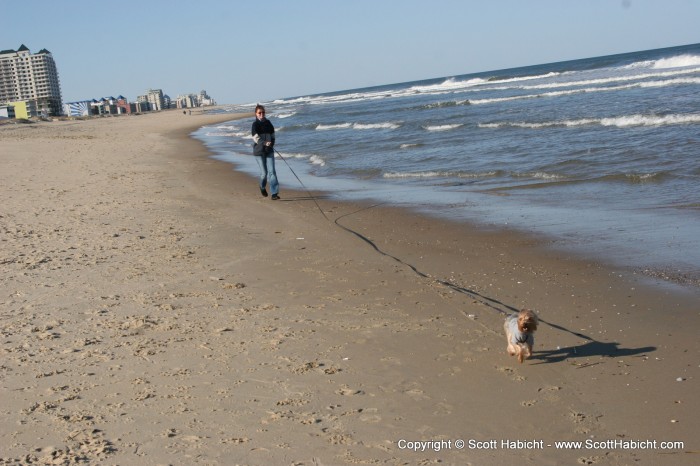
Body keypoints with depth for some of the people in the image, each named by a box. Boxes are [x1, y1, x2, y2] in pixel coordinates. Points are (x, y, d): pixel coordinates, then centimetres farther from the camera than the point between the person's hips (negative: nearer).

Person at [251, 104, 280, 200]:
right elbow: (256, 138, -17)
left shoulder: (268, 123, 6)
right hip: (259, 151, -3)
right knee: (264, 173, 2)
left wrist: (272, 143, -2)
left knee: (272, 171, -8)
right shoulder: (255, 124, -7)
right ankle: (262, 187, 32)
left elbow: (273, 135, 16)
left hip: (269, 151, 3)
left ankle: (274, 193, -10)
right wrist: (265, 143, -33)